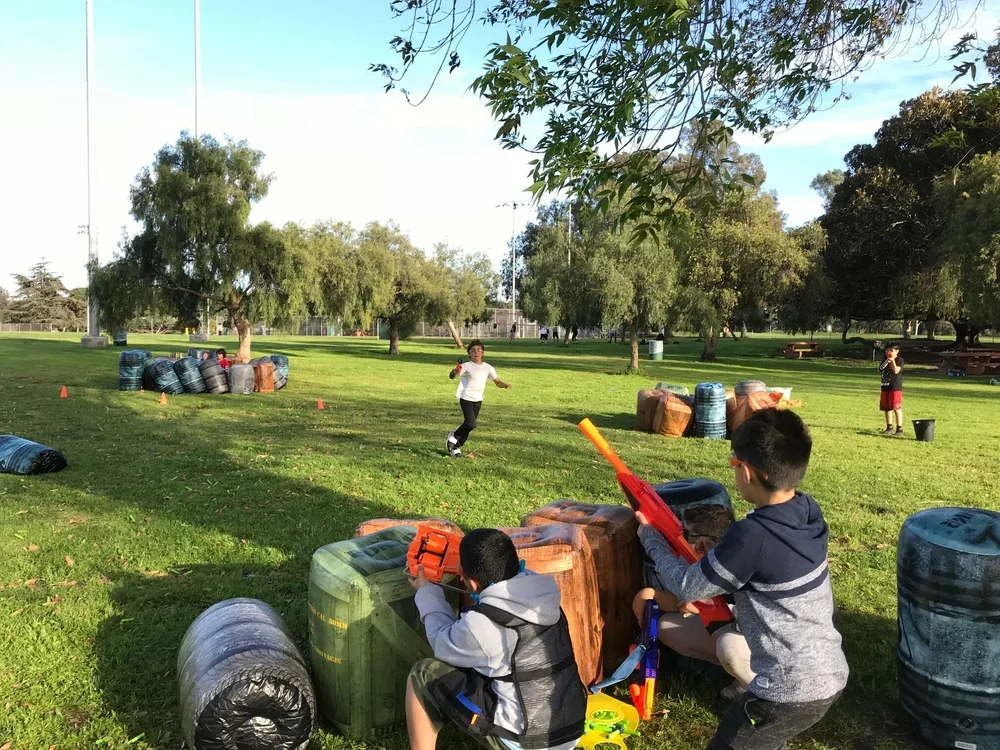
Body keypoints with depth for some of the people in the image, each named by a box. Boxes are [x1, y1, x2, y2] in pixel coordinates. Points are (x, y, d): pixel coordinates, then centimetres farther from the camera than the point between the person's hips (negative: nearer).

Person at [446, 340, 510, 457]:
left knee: (468, 425, 11)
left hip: (478, 400, 5)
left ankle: (456, 447, 27)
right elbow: (451, 376, -24)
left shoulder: (488, 368, 5)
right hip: (466, 398, -5)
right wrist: (455, 371, -47)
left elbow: (497, 382, 10)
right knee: (471, 424, -19)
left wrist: (504, 385, -13)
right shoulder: (467, 366, -11)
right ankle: (453, 435, 8)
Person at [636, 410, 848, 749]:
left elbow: (685, 586, -14)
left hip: (792, 692, -8)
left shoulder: (751, 536, -29)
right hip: (831, 675, 8)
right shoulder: (809, 511, -5)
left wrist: (650, 537, 0)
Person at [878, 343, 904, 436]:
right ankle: (889, 427, 23)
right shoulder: (885, 359, 13)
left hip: (896, 387, -7)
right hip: (885, 387, 7)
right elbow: (879, 371, 4)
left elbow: (896, 371, -18)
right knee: (886, 408, 11)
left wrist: (893, 361, -23)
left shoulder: (899, 360, -5)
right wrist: (886, 362, -7)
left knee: (897, 408, -9)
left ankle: (899, 429, -6)